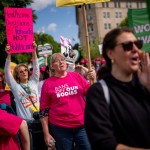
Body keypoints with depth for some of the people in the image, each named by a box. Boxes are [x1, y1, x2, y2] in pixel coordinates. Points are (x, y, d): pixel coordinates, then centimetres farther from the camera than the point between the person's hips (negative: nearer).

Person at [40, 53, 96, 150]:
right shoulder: (48, 83, -1)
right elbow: (44, 110, 0)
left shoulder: (76, 76, 4)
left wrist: (93, 79, -10)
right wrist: (46, 133, -2)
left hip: (82, 125, 1)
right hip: (60, 128, -1)